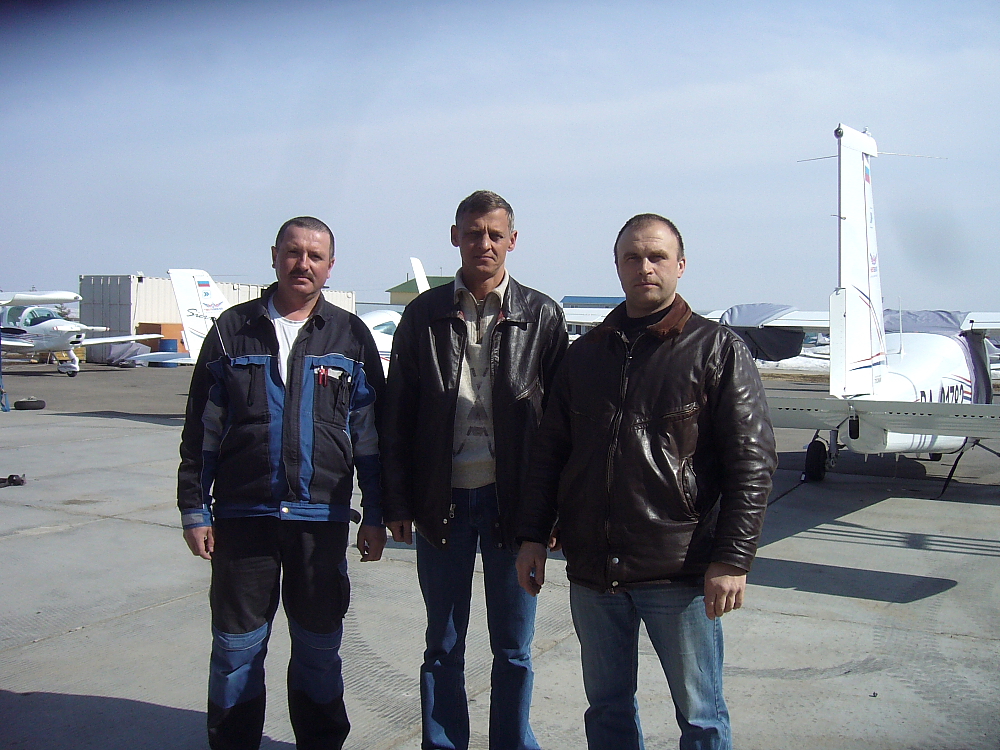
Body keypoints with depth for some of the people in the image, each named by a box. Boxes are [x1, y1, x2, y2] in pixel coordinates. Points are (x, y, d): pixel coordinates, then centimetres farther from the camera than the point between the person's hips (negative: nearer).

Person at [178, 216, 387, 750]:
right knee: (236, 646, 7)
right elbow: (201, 430, 6)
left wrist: (375, 517, 4)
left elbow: (370, 435, 7)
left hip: (321, 519, 0)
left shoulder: (350, 336, 5)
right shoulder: (232, 330, 5)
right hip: (242, 516, 0)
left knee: (319, 646, 10)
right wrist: (194, 510, 3)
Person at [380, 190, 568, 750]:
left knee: (514, 650, 12)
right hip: (442, 501, 1)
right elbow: (397, 415, 5)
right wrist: (398, 502, 2)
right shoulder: (424, 315, 4)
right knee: (443, 647, 14)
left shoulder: (541, 315, 1)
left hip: (513, 500, -1)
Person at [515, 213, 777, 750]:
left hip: (680, 571, -4)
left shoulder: (717, 349, -2)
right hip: (590, 570, 4)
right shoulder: (585, 353, 10)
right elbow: (549, 453, 13)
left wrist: (733, 559, -12)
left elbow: (752, 462, -7)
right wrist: (533, 534, 7)